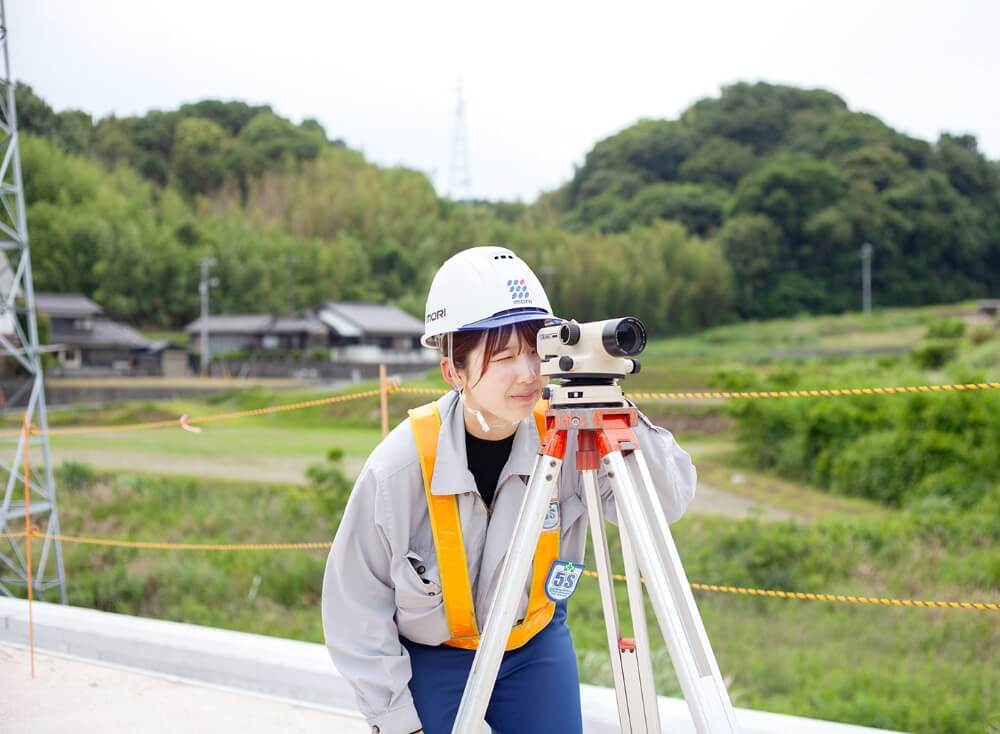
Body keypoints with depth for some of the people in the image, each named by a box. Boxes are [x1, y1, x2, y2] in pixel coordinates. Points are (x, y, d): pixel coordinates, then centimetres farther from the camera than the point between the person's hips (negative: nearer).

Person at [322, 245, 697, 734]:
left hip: (536, 647, 3)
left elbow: (668, 501, -25)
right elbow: (356, 611, -16)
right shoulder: (397, 468, -27)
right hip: (429, 660, -2)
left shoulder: (566, 437, -20)